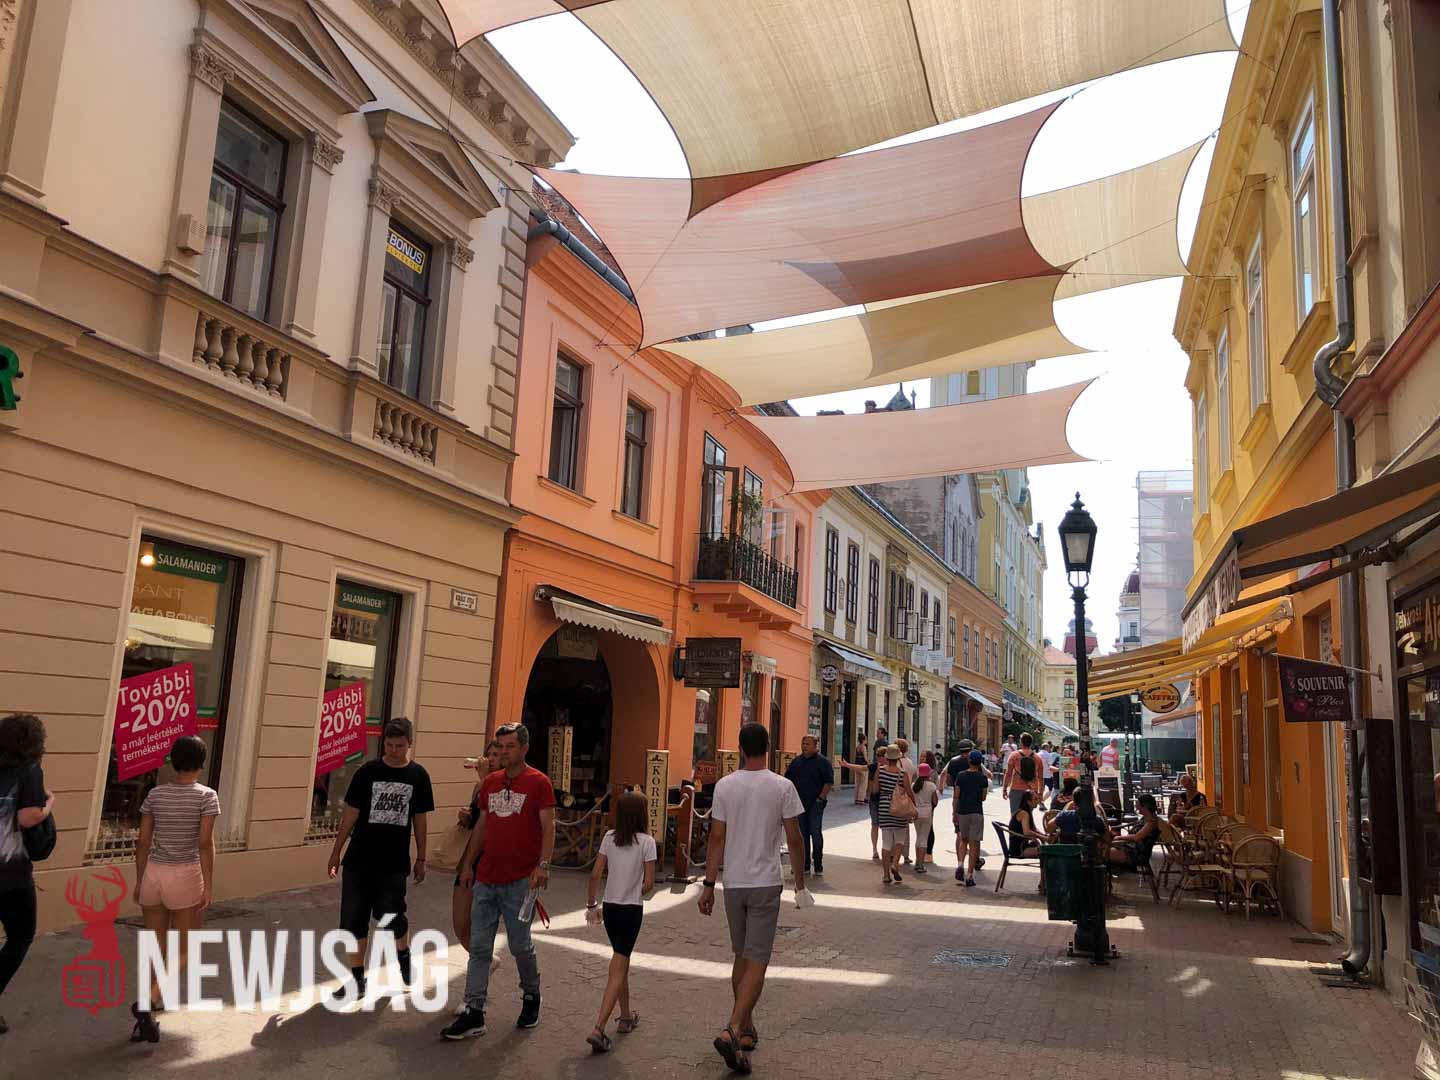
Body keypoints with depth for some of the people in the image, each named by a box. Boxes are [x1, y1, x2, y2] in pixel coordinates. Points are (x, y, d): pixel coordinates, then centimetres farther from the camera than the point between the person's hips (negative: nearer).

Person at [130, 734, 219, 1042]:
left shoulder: (155, 794, 3)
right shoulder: (206, 796, -10)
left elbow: (143, 843, 5)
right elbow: (205, 844, -14)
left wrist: (139, 882, 15)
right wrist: (208, 887, -10)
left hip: (153, 874, 4)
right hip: (185, 877, -4)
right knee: (183, 951, 9)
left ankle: (146, 1020, 17)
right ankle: (147, 1002, -13)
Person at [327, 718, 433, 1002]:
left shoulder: (418, 775, -2)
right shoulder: (368, 772, -4)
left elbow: (420, 819, 5)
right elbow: (351, 813, 1)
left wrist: (421, 858, 7)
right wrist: (336, 851, 2)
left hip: (394, 862, 0)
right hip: (359, 861, 0)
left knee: (392, 915, 4)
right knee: (354, 919, 4)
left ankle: (404, 955, 34)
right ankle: (357, 979, 18)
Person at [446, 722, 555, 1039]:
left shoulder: (538, 782, -6)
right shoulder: (490, 782, 12)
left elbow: (548, 827, -10)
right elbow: (482, 826, 18)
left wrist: (543, 865, -20)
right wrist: (468, 864, 16)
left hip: (520, 881, -5)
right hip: (486, 879, 5)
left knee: (520, 945, 4)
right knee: (479, 946, 5)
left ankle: (531, 997, 29)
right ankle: (473, 1014, 10)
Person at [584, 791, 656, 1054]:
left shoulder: (609, 838, 0)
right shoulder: (646, 841, -11)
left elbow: (596, 874, -1)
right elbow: (649, 883, -11)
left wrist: (591, 904, 10)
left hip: (610, 907, 5)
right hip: (632, 909, -4)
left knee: (621, 962, 22)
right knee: (618, 969, -2)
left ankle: (626, 1017, 34)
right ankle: (598, 1028, -11)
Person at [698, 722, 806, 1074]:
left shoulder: (725, 786, -3)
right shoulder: (783, 787, -8)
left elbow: (717, 839, -2)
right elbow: (794, 840, -4)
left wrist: (709, 884, 5)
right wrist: (800, 883, 8)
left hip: (733, 884, 3)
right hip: (766, 885, -3)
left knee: (741, 957, 18)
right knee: (757, 962, -1)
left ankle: (747, 1029, 29)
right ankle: (732, 1031, -14)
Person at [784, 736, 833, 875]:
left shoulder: (823, 762, -3)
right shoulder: (796, 761, 11)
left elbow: (829, 782, -6)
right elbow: (788, 780, 16)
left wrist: (821, 798, -12)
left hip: (815, 803, -5)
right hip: (799, 803, 5)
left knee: (815, 833, -4)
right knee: (802, 834, 8)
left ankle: (818, 866, 5)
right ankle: (805, 865, 16)